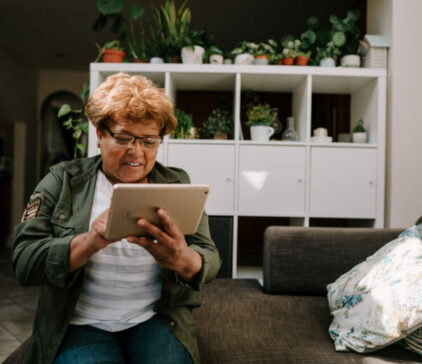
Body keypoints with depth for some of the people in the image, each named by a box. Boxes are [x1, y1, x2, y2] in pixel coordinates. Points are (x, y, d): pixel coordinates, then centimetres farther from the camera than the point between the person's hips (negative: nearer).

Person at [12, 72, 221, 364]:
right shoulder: (63, 181, 1)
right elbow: (23, 263, -7)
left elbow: (209, 258, -3)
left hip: (157, 319, 2)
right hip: (82, 324, -1)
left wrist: (182, 260, -28)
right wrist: (89, 242, -26)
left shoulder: (177, 184, 4)